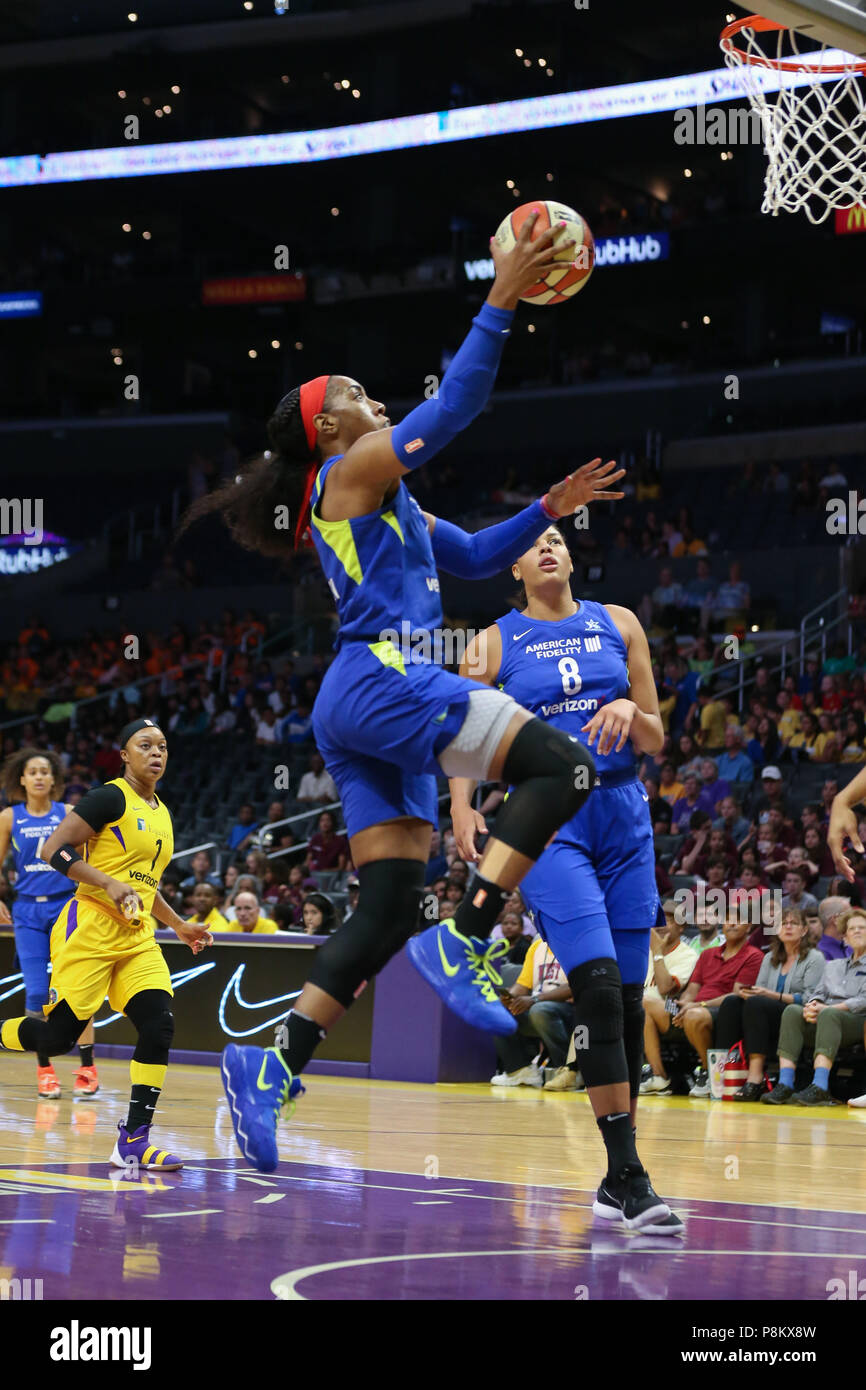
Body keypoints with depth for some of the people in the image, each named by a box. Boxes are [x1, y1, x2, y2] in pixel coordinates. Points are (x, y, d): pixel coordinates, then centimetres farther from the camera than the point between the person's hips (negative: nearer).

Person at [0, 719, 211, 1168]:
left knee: (159, 1027, -12)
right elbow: (54, 850, -13)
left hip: (137, 938, 7)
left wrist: (179, 925, 24)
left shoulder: (161, 814, 19)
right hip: (90, 929, -7)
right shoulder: (110, 798, -6)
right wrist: (110, 885, -21)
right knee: (58, 1035, -8)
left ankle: (133, 1140, -9)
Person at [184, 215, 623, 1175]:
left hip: (361, 713, 10)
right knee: (559, 767, -17)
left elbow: (474, 556, 33)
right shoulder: (352, 470, 1)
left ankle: (271, 1069, -3)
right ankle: (461, 944, -24)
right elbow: (456, 405, -6)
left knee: (390, 908, 3)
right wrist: (501, 301, -4)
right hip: (382, 681, -10)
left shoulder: (385, 504, 27)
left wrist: (548, 510, 22)